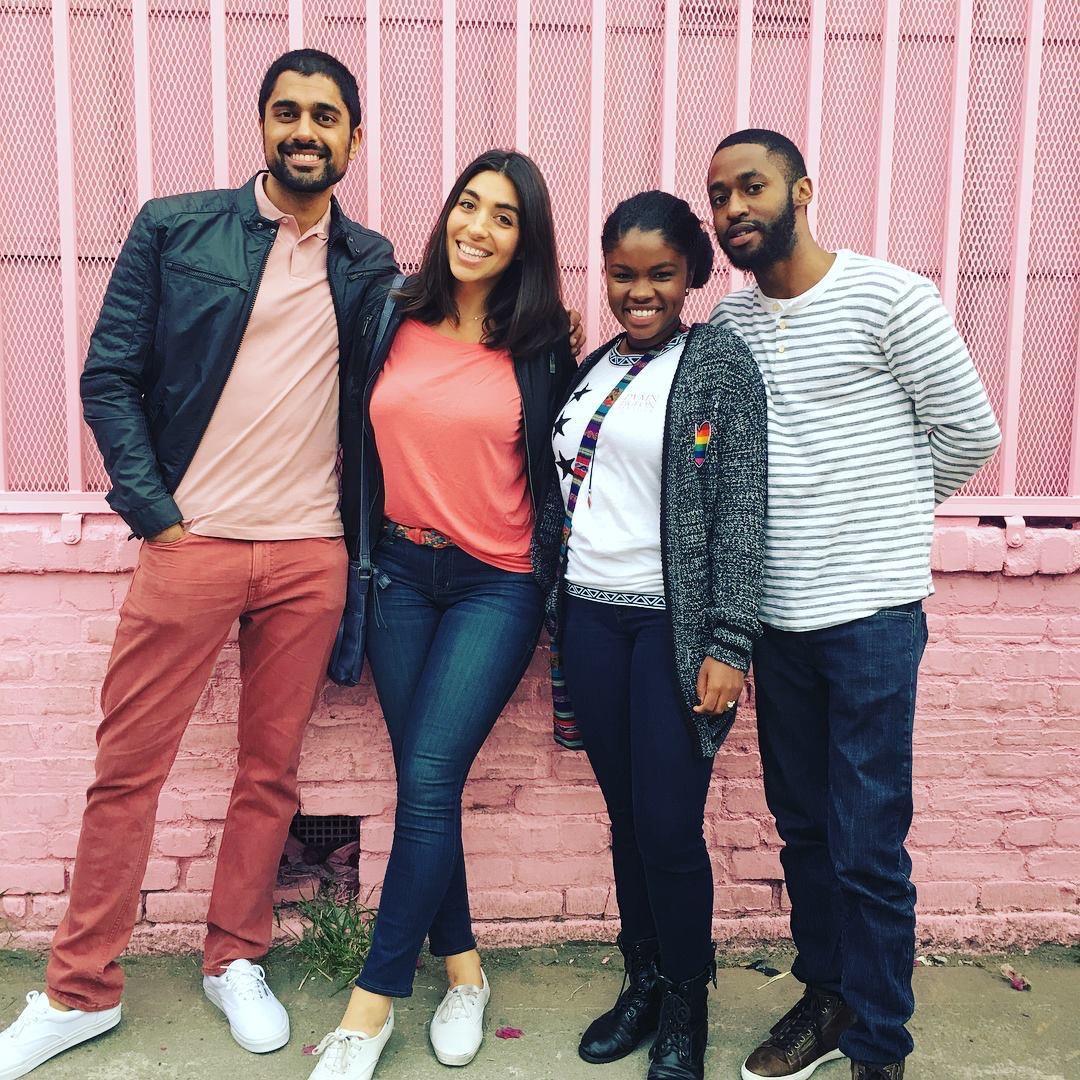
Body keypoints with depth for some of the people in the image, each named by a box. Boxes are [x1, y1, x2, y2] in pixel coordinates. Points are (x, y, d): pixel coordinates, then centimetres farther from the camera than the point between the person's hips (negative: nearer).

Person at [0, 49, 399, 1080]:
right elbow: (109, 377, 0)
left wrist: (361, 528, 1)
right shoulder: (174, 229, 2)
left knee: (271, 772, 10)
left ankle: (235, 962, 29)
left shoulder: (370, 264, 9)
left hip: (310, 555, 2)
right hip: (189, 540, -1)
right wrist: (154, 511, -7)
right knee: (126, 769, 4)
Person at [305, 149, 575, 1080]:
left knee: (428, 780, -7)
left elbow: (559, 466, 6)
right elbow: (359, 441, 11)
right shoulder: (392, 320, 3)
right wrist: (363, 552, 9)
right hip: (401, 573, 3)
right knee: (424, 781, 7)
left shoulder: (541, 347, -4)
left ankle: (375, 1000, 8)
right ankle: (462, 966, 27)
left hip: (497, 584, -3)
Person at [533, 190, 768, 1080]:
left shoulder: (720, 366, -4)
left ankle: (686, 1005, 23)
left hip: (673, 624, -5)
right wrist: (551, 604, 12)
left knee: (670, 828, 0)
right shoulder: (589, 370, 12)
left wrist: (729, 645, -15)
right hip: (589, 616, 5)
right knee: (625, 818, 13)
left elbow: (741, 513, -10)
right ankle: (643, 983, 31)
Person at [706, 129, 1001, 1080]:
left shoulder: (887, 296, -7)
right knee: (804, 828, 16)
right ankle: (826, 997, 34)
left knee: (869, 846, 1)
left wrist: (887, 510, 7)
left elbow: (970, 432, -2)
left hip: (870, 611, -5)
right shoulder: (728, 323, 9)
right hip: (778, 613, 5)